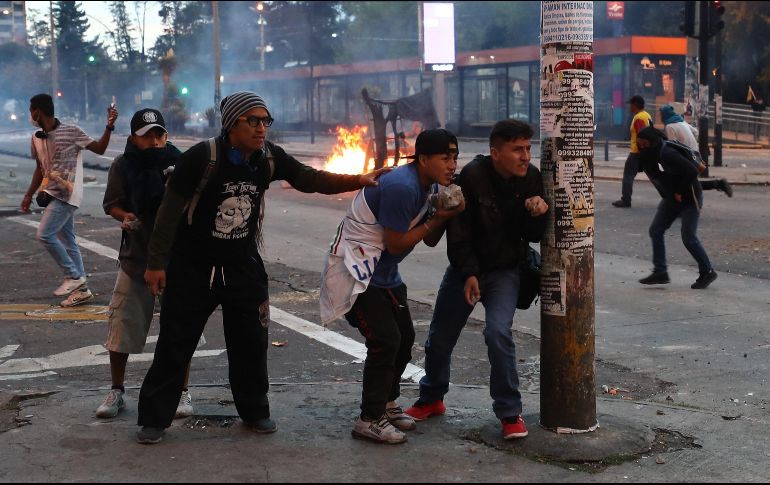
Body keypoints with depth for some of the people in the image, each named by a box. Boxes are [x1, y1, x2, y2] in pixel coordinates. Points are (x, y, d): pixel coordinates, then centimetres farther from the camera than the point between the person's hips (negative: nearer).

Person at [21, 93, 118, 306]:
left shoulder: (71, 132, -10)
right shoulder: (37, 139, 11)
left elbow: (99, 149, -6)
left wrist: (109, 126, -18)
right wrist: (29, 195, 19)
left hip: (67, 194, -7)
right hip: (53, 194, 8)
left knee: (45, 234, -17)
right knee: (67, 241, 8)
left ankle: (73, 276, -6)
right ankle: (82, 289, 13)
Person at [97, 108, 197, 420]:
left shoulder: (180, 163, -7)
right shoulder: (123, 166, -3)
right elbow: (112, 204, 5)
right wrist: (124, 217, -16)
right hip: (136, 256, 1)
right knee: (122, 324, 5)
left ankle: (182, 392, 20)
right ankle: (117, 391, 23)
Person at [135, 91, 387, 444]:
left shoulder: (268, 158, -6)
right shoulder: (202, 158, -20)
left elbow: (308, 179, 3)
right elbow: (171, 210, -15)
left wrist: (357, 181, -11)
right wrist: (156, 263, -15)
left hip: (243, 268, 4)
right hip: (192, 268, -4)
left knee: (252, 343, 9)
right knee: (174, 345, 1)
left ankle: (254, 411, 27)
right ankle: (154, 419, 13)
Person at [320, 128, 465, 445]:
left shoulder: (430, 186, 6)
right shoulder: (401, 187, -26)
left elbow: (430, 241, 8)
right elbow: (396, 244, -22)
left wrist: (444, 215, -11)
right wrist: (438, 218, -18)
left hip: (384, 272, 10)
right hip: (356, 269, -10)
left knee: (404, 337, 13)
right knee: (384, 341, -14)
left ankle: (385, 404, 30)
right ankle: (370, 420, -5)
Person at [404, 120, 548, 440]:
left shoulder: (530, 178, -9)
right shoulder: (473, 176, -19)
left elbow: (533, 237, -4)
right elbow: (458, 232, -14)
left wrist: (539, 214, -25)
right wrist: (468, 273, -19)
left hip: (505, 269, 0)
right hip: (465, 268, 0)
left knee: (498, 331, -22)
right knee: (440, 337, 10)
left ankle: (510, 413, -8)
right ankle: (431, 399, 37)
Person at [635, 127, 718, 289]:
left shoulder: (667, 154, -28)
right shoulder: (648, 156, -1)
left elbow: (691, 171, -30)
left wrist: (680, 192, -21)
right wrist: (670, 194, 4)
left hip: (689, 198, -9)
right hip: (671, 198, 9)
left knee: (689, 237, -6)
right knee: (656, 230, 1)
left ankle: (707, 272, 10)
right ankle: (660, 272, 5)